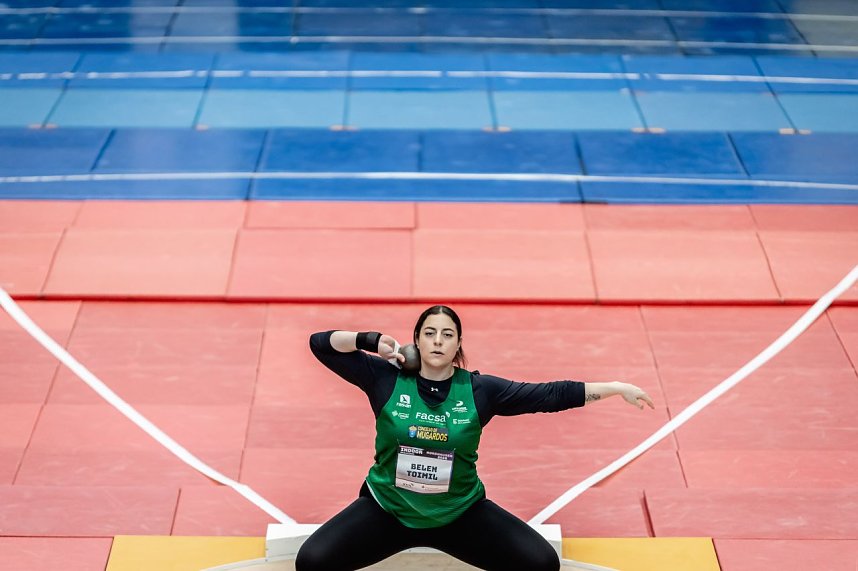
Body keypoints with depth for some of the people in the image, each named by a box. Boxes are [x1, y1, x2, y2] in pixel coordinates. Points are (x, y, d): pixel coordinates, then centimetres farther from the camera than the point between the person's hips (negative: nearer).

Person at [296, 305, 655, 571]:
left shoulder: (480, 390, -7)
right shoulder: (386, 378, -9)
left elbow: (551, 394, -5)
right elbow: (320, 344, -7)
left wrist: (616, 388, -7)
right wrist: (373, 342, -20)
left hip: (461, 514, 1)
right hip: (387, 509, -1)